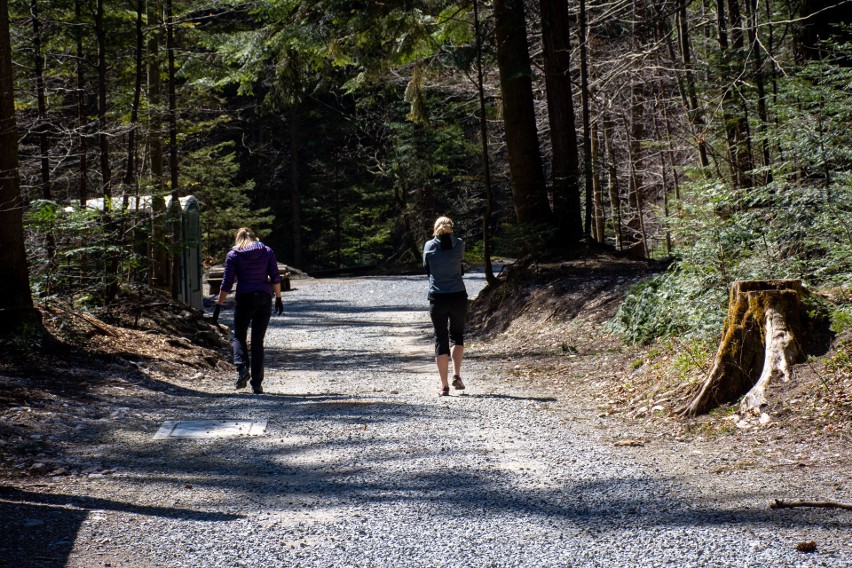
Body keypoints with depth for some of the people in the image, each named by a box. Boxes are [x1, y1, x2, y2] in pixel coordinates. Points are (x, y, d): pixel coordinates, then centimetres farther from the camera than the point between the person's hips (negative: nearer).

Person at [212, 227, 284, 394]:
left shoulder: (233, 255, 1)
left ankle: (242, 368, -12)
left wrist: (218, 305, 3)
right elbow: (276, 277, 2)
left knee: (239, 336, 14)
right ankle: (257, 384, 3)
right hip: (264, 299, 2)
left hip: (244, 298, -2)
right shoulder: (267, 251, 7)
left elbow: (227, 283, -2)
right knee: (258, 341, 7)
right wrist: (278, 298, 11)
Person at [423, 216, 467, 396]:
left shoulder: (429, 246, 0)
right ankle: (456, 375, 4)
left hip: (437, 299, 0)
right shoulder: (459, 244, -1)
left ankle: (444, 385, 0)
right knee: (457, 335, 19)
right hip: (458, 297, 0)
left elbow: (426, 268, 10)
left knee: (441, 339, 5)